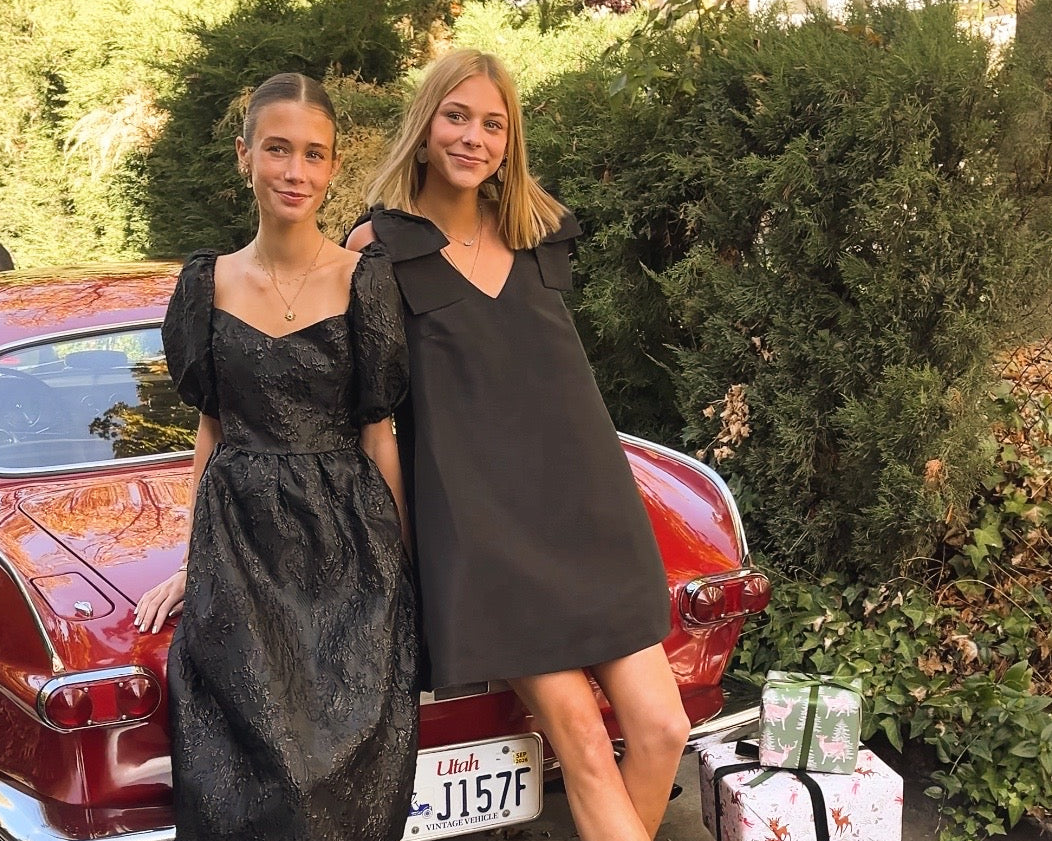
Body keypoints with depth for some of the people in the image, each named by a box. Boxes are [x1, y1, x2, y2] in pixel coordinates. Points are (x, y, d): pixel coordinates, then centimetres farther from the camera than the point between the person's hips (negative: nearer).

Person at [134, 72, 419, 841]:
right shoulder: (211, 282, 7)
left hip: (347, 547, -2)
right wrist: (195, 562, 10)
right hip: (238, 547, 2)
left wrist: (398, 566, -3)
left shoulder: (365, 280, -2)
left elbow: (378, 434, 0)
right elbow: (214, 427, 12)